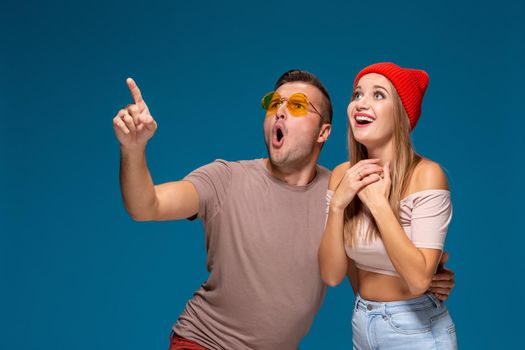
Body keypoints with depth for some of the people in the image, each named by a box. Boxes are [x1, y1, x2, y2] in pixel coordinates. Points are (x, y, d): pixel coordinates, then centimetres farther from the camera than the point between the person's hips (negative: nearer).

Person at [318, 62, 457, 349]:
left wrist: (378, 202, -26)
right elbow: (331, 275, -8)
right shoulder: (342, 175, -5)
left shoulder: (426, 174, -19)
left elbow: (419, 279, -25)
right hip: (360, 325, 5)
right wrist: (337, 205, -20)